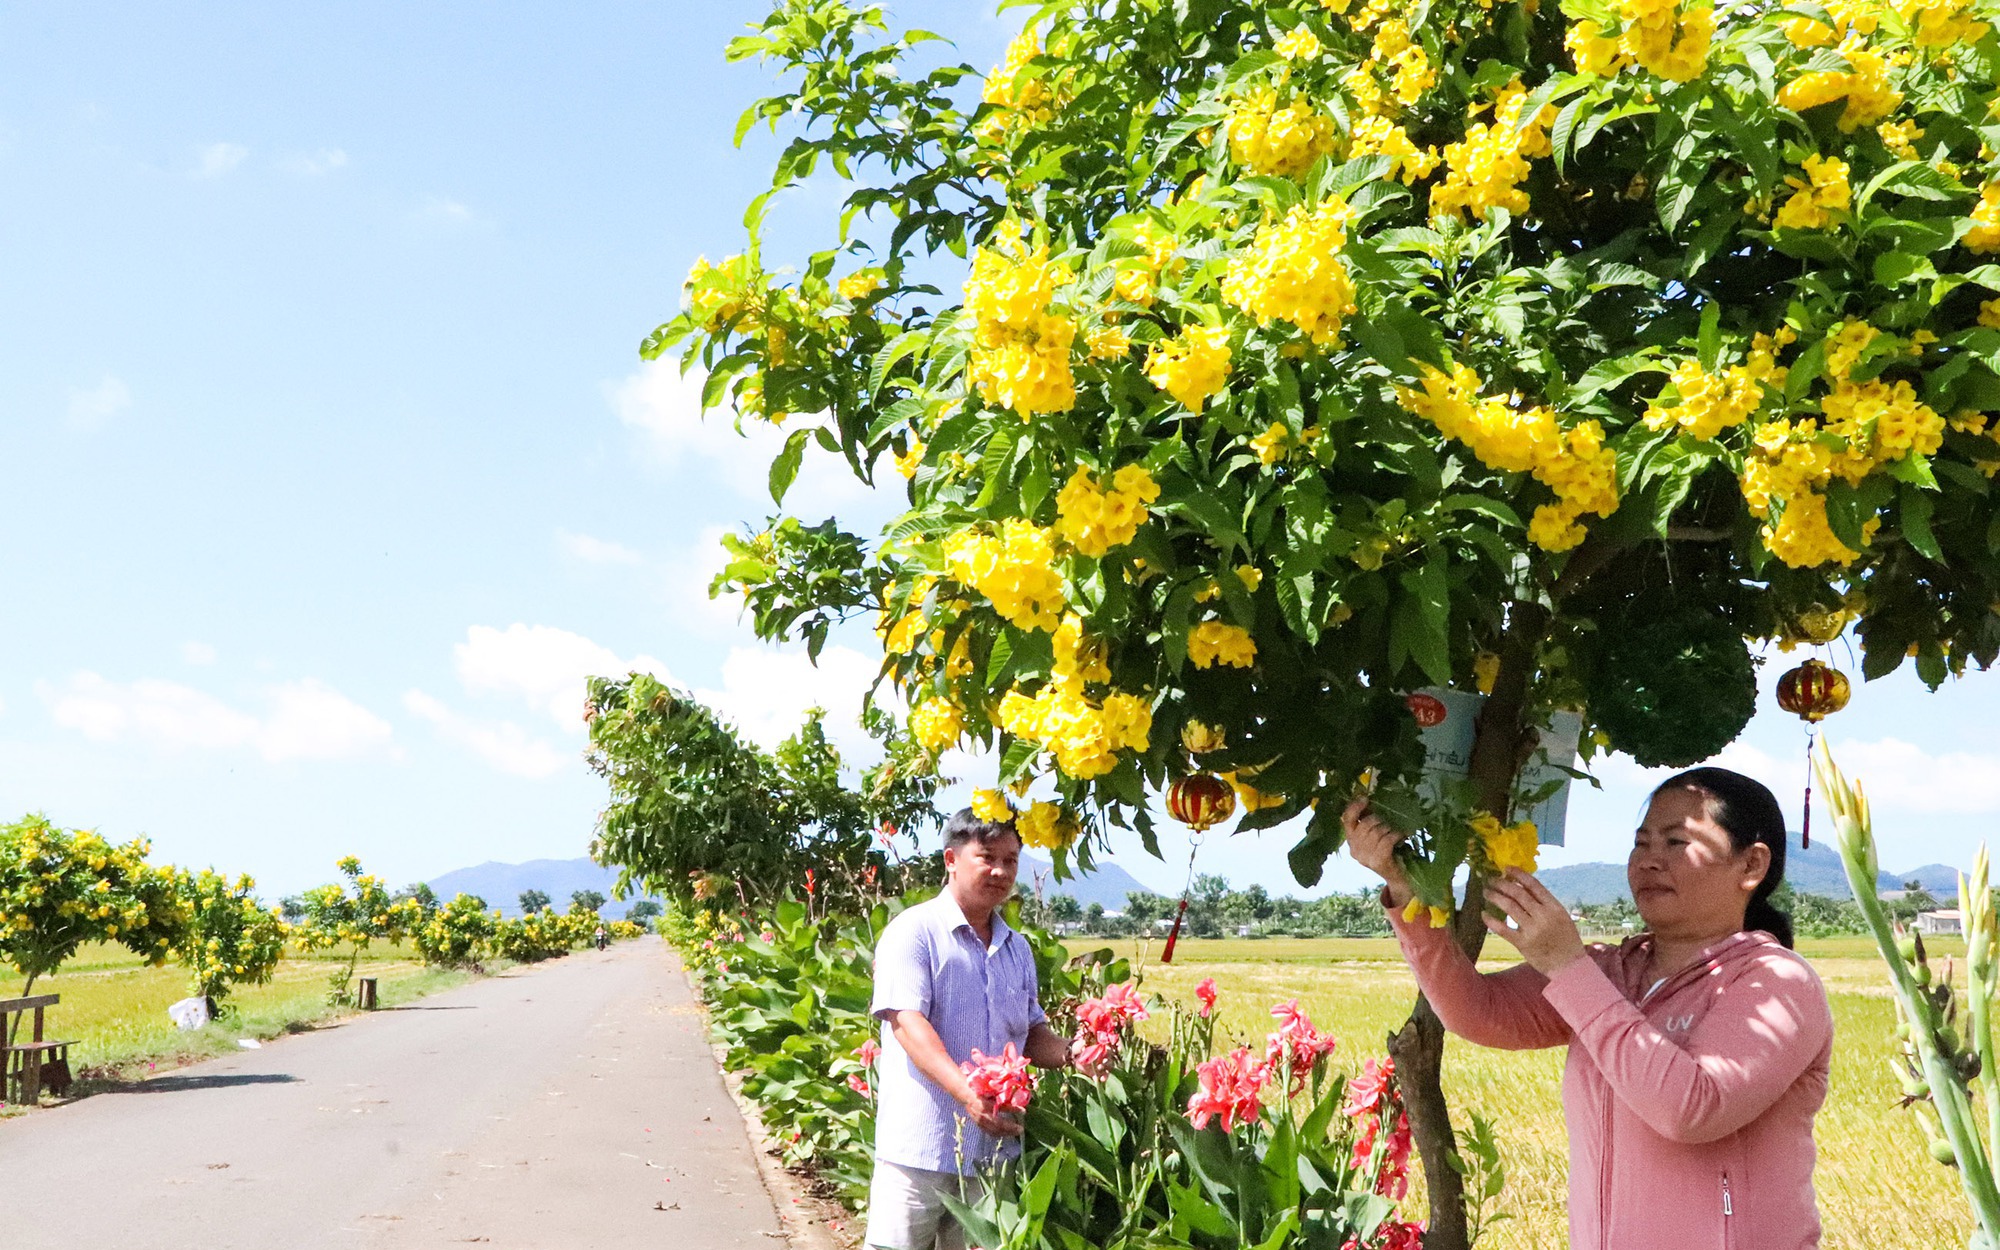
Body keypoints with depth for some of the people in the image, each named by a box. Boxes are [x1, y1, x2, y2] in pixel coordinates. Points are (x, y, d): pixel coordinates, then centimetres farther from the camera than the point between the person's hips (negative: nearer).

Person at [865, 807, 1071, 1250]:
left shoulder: (1017, 949, 16)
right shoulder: (914, 932, -6)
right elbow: (907, 1023, -17)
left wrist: (1069, 1055, 0)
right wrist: (967, 1092, -30)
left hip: (995, 1149, 6)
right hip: (920, 1149, -6)